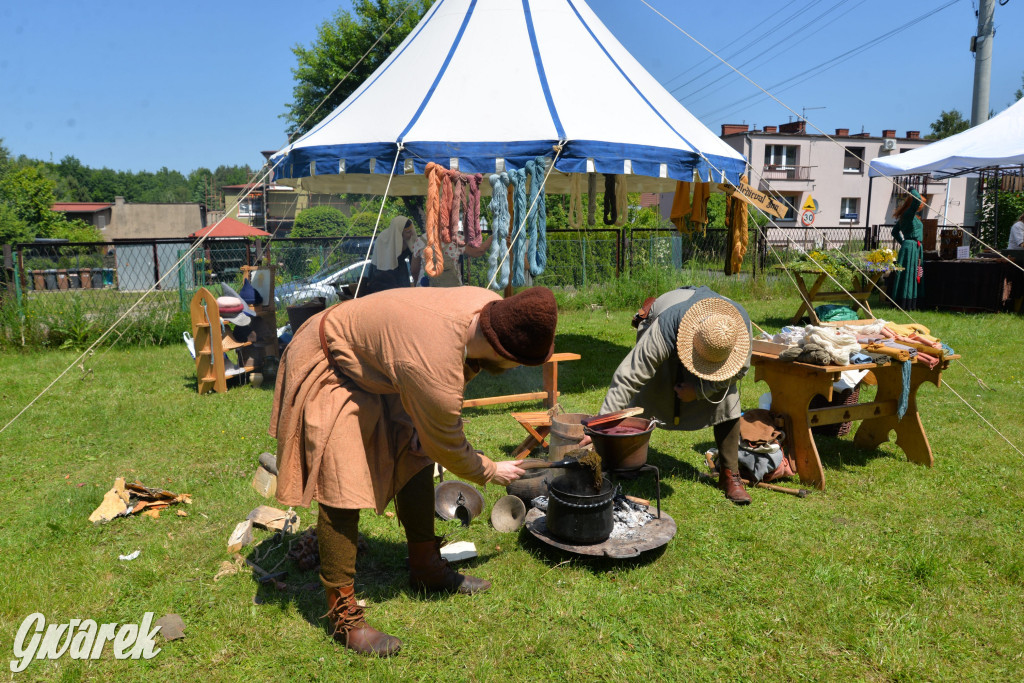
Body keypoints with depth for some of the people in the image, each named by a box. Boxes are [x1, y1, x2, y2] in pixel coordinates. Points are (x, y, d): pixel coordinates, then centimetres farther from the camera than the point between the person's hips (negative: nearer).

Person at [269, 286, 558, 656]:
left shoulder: (491, 305, -18)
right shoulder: (434, 368, -41)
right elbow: (447, 448, -22)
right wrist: (490, 473, -3)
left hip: (372, 361, 9)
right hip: (329, 371, -9)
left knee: (414, 459, 10)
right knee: (342, 491, -12)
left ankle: (425, 568, 27)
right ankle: (343, 616, 2)